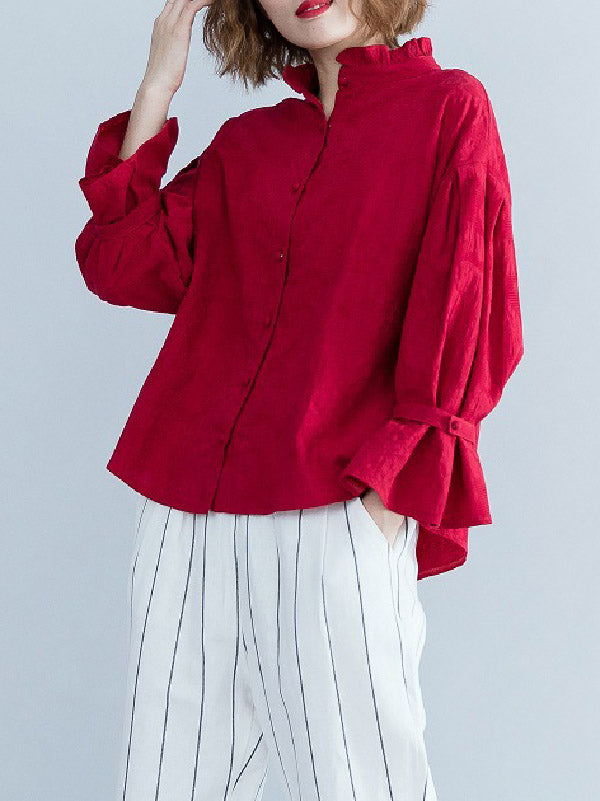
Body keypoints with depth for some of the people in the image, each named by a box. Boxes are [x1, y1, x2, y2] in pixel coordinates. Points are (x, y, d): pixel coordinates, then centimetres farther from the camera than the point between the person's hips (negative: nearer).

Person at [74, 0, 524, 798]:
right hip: (189, 516, 5)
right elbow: (123, 265, 4)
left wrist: (390, 488, -11)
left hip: (338, 518, -5)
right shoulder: (245, 142, 16)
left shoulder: (449, 109, 2)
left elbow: (466, 328, -4)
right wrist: (157, 89, 6)